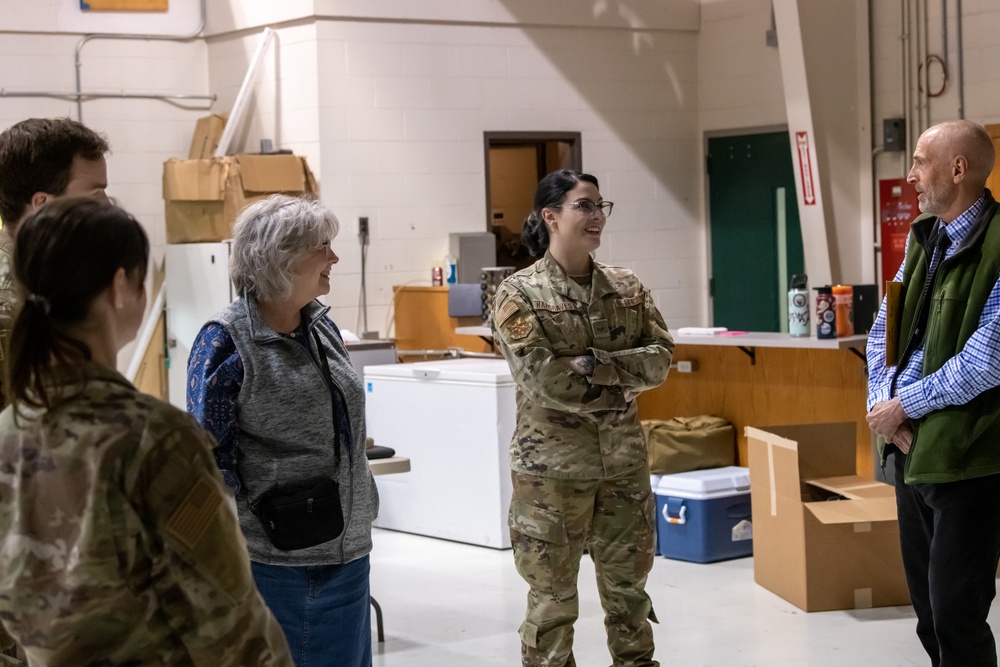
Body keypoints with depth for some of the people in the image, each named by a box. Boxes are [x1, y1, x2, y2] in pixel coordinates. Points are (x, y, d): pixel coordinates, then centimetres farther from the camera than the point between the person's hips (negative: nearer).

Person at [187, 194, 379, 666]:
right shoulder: (226, 340, -12)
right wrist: (259, 521, -15)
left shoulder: (321, 326, 9)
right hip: (275, 561, -7)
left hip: (347, 550, 7)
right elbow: (211, 454, -12)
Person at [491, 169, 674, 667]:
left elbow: (661, 359, -1)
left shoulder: (626, 287, 7)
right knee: (552, 596, 5)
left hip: (624, 462, 4)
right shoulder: (519, 294, -7)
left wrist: (594, 364, -16)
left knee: (629, 588, 13)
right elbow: (542, 379, -17)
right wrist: (621, 388, -11)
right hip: (553, 465, -4)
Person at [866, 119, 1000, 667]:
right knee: (928, 611, 16)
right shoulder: (924, 238, 11)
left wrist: (902, 407, -11)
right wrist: (883, 405, -3)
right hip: (911, 447, 8)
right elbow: (884, 331, 14)